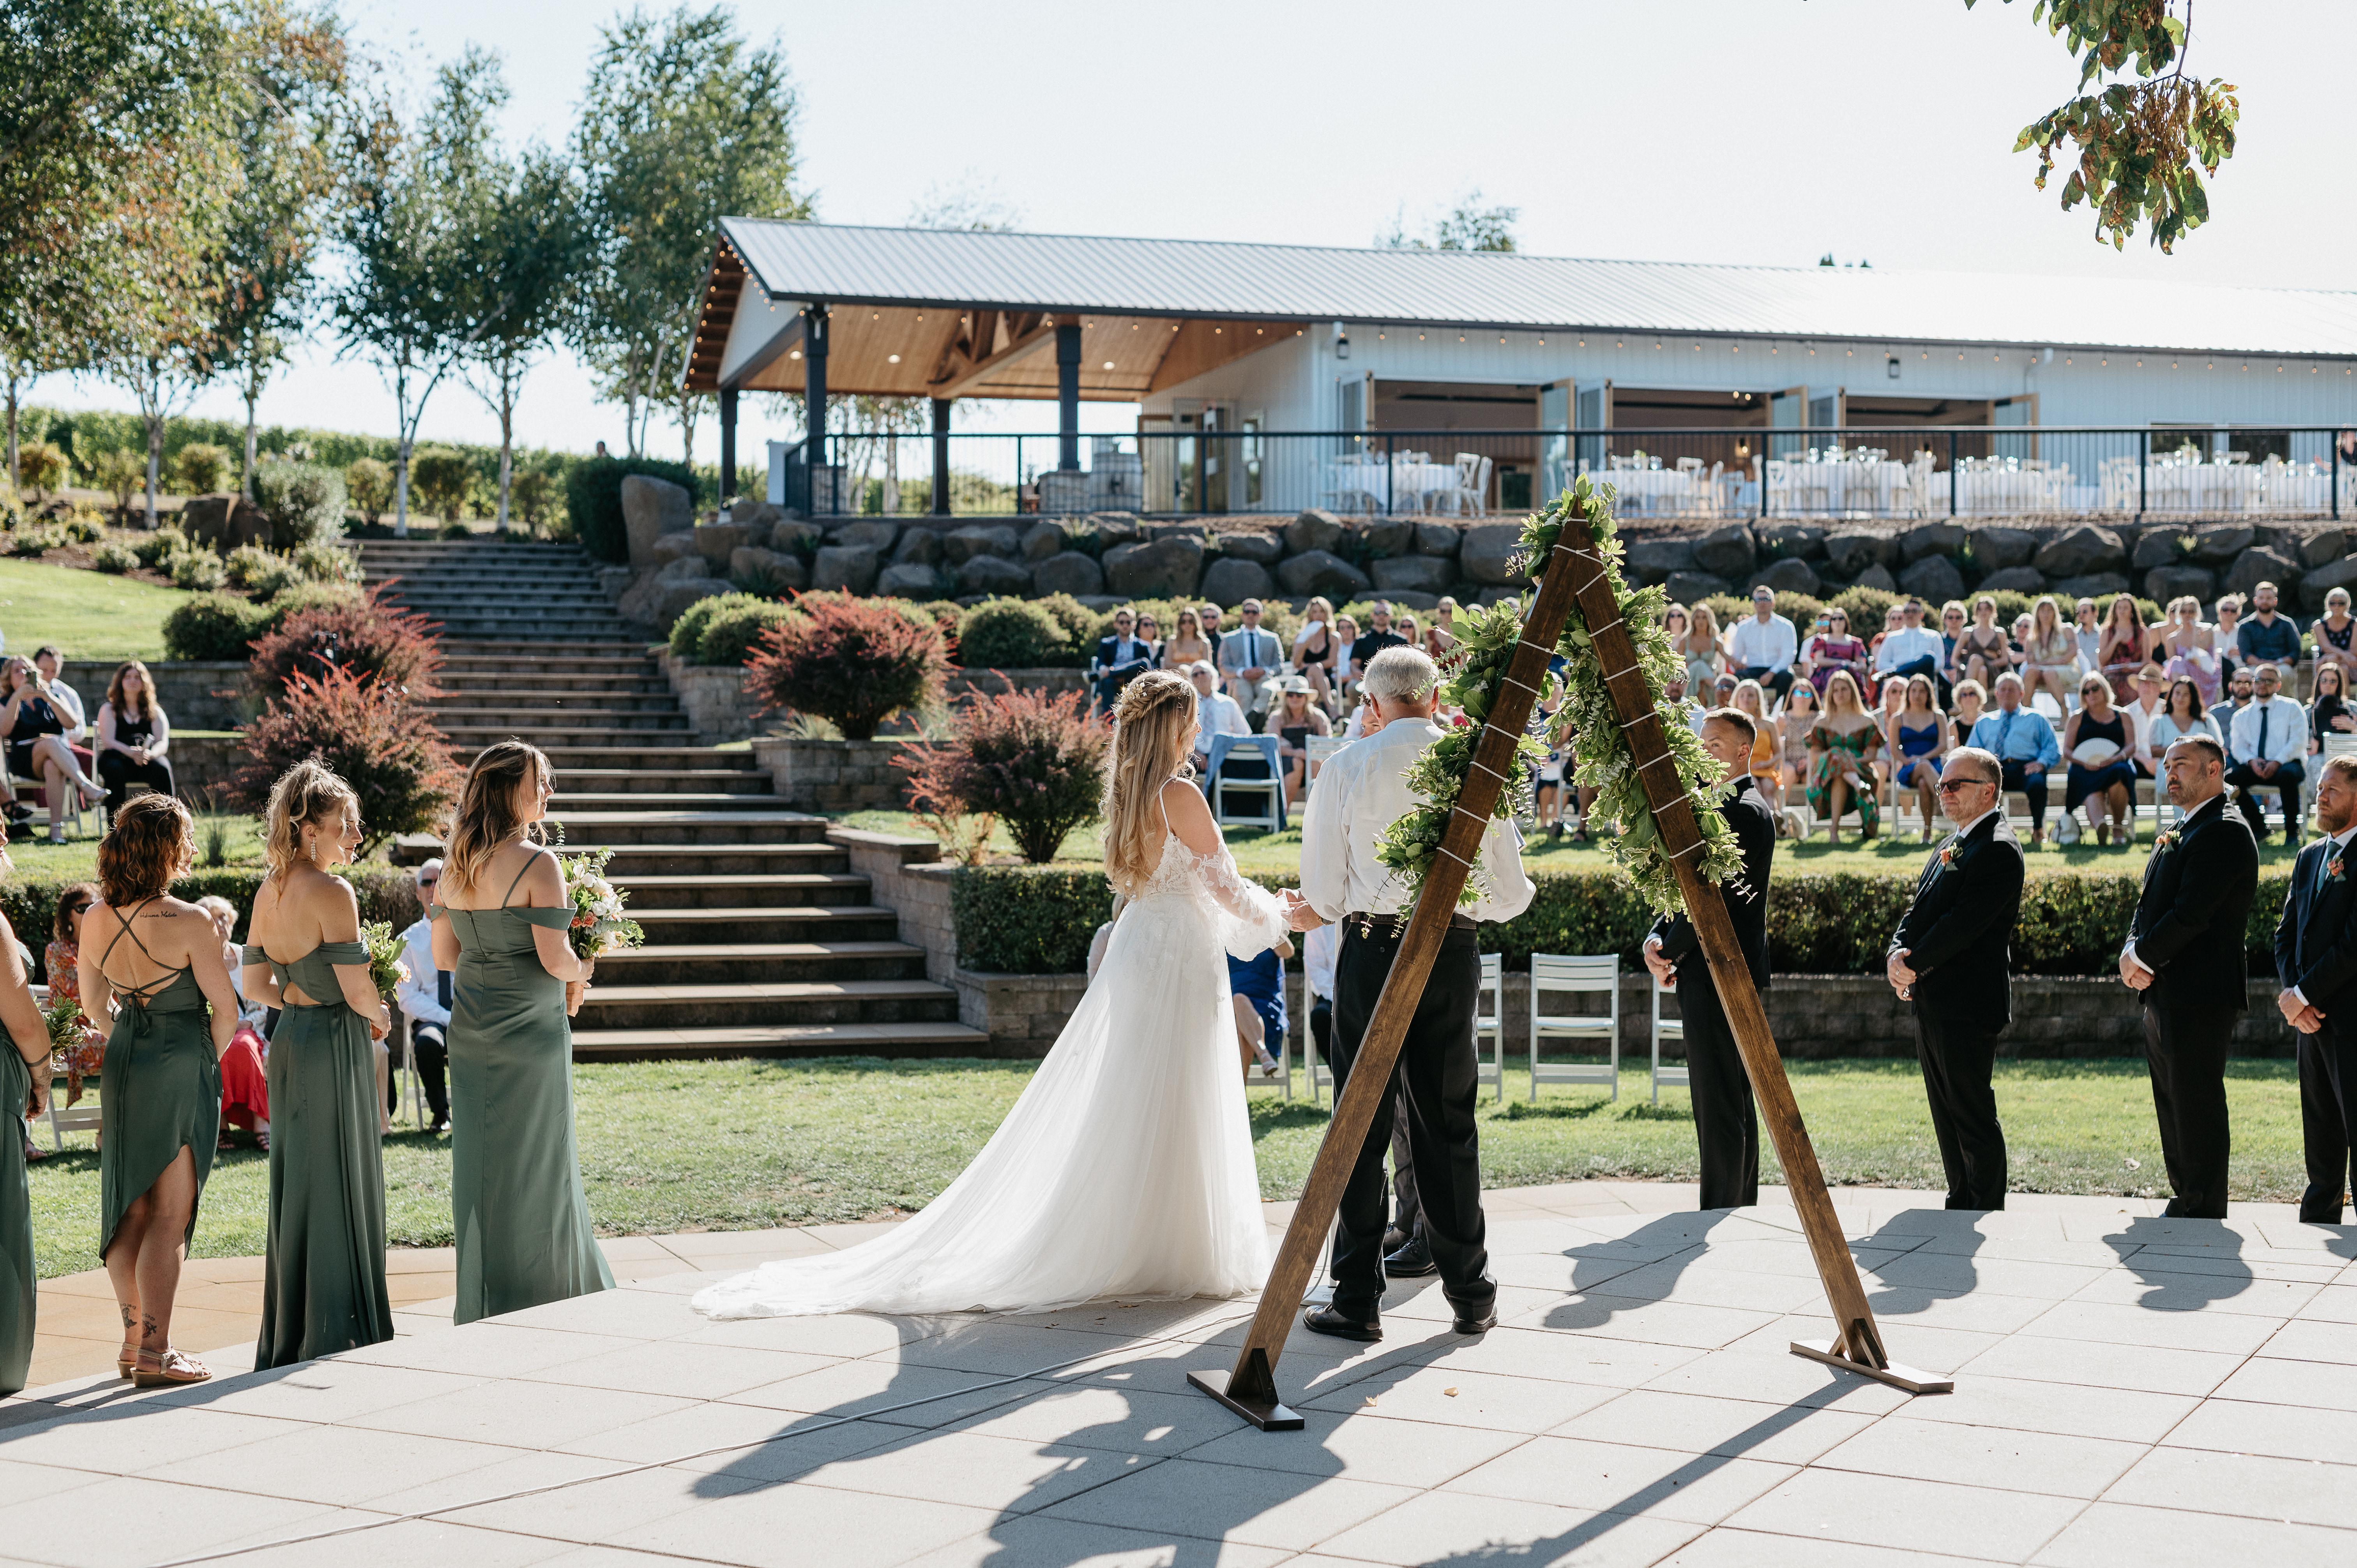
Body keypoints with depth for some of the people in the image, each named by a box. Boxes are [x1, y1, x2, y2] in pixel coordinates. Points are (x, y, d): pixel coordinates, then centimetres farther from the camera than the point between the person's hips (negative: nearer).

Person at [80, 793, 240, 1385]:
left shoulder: (96, 919, 2)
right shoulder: (188, 922, -17)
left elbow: (94, 1002, 14)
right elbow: (226, 1010, -13)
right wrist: (205, 1061, 4)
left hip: (122, 1066, 6)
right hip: (181, 1068, -6)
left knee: (129, 1209, 15)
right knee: (169, 1216, -2)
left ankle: (134, 1339, 24)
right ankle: (155, 1353, -2)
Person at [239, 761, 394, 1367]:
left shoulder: (270, 890, 8)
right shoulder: (332, 893, -17)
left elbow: (257, 983, 13)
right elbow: (358, 990, -20)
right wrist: (382, 1016, 0)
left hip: (287, 1043, 8)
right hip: (336, 1046, -8)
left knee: (296, 1186, 15)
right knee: (340, 1188, 1)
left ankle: (287, 1340, 22)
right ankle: (336, 1335, 7)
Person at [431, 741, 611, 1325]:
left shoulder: (455, 865, 6)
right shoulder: (537, 864, -15)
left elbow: (443, 955, 11)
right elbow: (553, 958, -19)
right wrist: (581, 973, 1)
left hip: (471, 1029, 6)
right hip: (530, 1030, -6)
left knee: (480, 1163, 12)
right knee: (534, 1165, 4)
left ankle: (482, 1310, 20)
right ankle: (537, 1312, 13)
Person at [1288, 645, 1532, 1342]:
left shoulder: (1348, 767, -4)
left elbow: (1323, 891, -2)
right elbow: (1510, 892, 5)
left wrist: (1318, 914, 21)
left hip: (1372, 951, -2)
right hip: (1454, 952, 2)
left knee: (1362, 1128, 4)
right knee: (1448, 1125, 11)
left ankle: (1358, 1300, 6)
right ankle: (1471, 1295, 18)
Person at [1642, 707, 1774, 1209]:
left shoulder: (1744, 810, -14)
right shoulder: (1722, 806, 19)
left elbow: (1715, 895, -19)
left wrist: (1671, 952, -10)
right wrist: (1656, 938, 3)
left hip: (1719, 974, -11)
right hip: (1711, 974, 11)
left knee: (1719, 1105, -8)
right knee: (1733, 1099, 15)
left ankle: (1722, 1211, -6)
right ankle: (1742, 1208, 23)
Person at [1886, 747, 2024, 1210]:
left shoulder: (1999, 850, -13)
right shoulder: (1952, 846, 18)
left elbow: (1963, 923, -21)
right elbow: (1918, 910, 14)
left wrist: (1914, 965, -14)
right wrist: (1898, 954, -5)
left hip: (1967, 1006, -10)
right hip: (1932, 1006, 10)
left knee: (1974, 1119, -3)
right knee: (1947, 1118, 16)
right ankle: (1961, 1205, 25)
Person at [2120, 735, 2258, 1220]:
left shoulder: (2225, 833, -13)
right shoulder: (2178, 834, 20)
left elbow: (2191, 913, -21)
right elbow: (2150, 904, 16)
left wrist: (2142, 957, -12)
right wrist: (2133, 953, -3)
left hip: (2200, 998, -10)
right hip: (2164, 997, 10)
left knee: (2197, 1110, -6)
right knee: (2173, 1109, 16)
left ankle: (2204, 1212, 0)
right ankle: (2185, 1202, 25)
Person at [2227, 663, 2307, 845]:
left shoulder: (2291, 707, 6)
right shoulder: (2242, 715, 15)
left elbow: (2299, 741, -4)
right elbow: (2238, 747, 7)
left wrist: (2277, 762, -19)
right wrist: (2252, 761, -16)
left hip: (2286, 763, -3)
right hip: (2255, 767, 3)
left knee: (2288, 775, -39)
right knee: (2229, 777, -26)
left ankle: (2292, 831, -21)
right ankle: (2259, 828, -10)